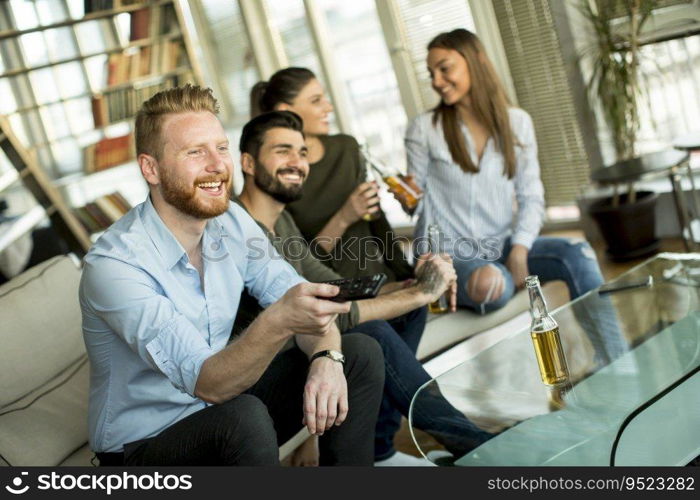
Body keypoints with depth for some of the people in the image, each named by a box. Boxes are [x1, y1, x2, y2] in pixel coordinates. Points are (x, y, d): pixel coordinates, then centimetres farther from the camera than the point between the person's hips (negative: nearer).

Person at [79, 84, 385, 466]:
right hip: (141, 445, -7)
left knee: (360, 355, -3)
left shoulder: (231, 222, -4)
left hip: (218, 409, 7)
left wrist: (326, 357, -25)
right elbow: (207, 384, -33)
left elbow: (302, 301, -3)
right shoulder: (113, 265, -26)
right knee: (244, 418, -37)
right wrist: (278, 322, -51)